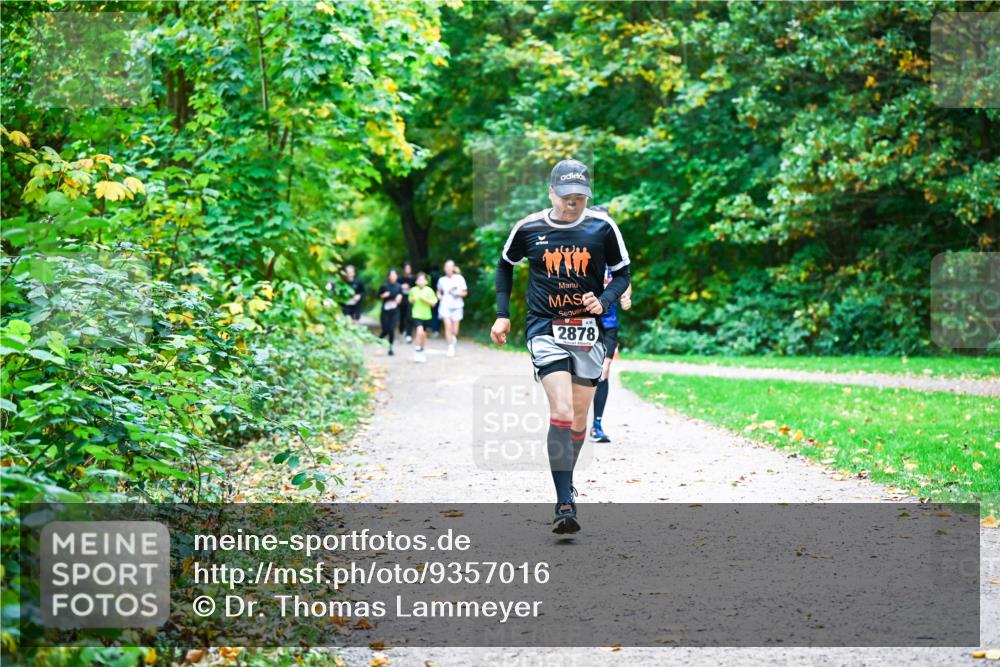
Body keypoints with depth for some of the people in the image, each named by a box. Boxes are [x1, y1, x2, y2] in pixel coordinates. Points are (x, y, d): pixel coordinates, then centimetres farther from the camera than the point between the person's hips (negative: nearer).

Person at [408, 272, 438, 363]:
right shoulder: (413, 290, -2)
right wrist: (413, 299, -11)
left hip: (426, 316, 2)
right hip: (417, 315, -2)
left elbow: (433, 303, -5)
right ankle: (417, 351, -10)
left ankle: (421, 351, 35)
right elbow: (411, 301, 12)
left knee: (424, 334, 13)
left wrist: (424, 299, -19)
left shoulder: (429, 290, -5)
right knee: (419, 331, -22)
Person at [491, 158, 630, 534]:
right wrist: (502, 314, 12)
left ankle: (565, 482, 33)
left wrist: (603, 301, -12)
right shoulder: (528, 228, -2)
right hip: (545, 329, -2)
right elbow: (505, 265, 16)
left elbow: (622, 274, 7)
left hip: (588, 330, 2)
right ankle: (565, 505, -21)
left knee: (579, 416, 9)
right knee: (561, 411, -18)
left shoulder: (602, 227, -3)